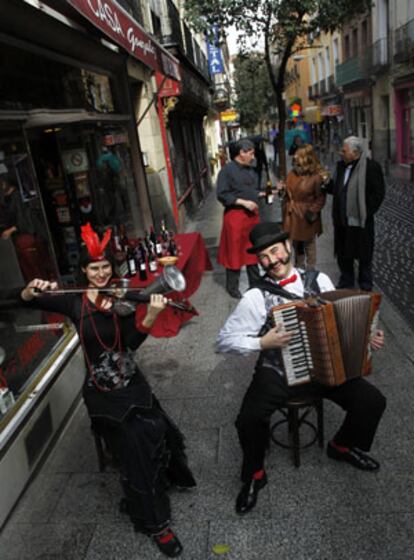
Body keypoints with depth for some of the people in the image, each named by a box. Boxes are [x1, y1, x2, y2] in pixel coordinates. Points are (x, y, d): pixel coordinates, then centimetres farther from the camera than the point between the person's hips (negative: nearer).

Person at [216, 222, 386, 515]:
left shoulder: (320, 280, 0)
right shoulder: (257, 296, -11)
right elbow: (225, 340, -9)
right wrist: (262, 343, -21)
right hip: (278, 371, -3)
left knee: (373, 402, -9)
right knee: (248, 420, -25)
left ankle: (342, 446, 25)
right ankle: (254, 475, 9)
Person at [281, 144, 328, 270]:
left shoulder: (316, 176, -15)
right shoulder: (292, 173, 5)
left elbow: (321, 198, -14)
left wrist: (312, 212, -21)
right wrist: (286, 210, 8)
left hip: (306, 217, -6)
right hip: (292, 216, 6)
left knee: (309, 247, 10)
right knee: (297, 246, 20)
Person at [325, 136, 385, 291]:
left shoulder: (371, 167, -12)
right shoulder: (341, 166, 9)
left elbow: (378, 194, -12)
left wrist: (366, 213, -15)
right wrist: (325, 184, -4)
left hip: (360, 222, -6)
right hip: (342, 221, 6)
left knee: (364, 256, 10)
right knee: (343, 255, 16)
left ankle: (365, 286, 27)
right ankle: (346, 282, 34)